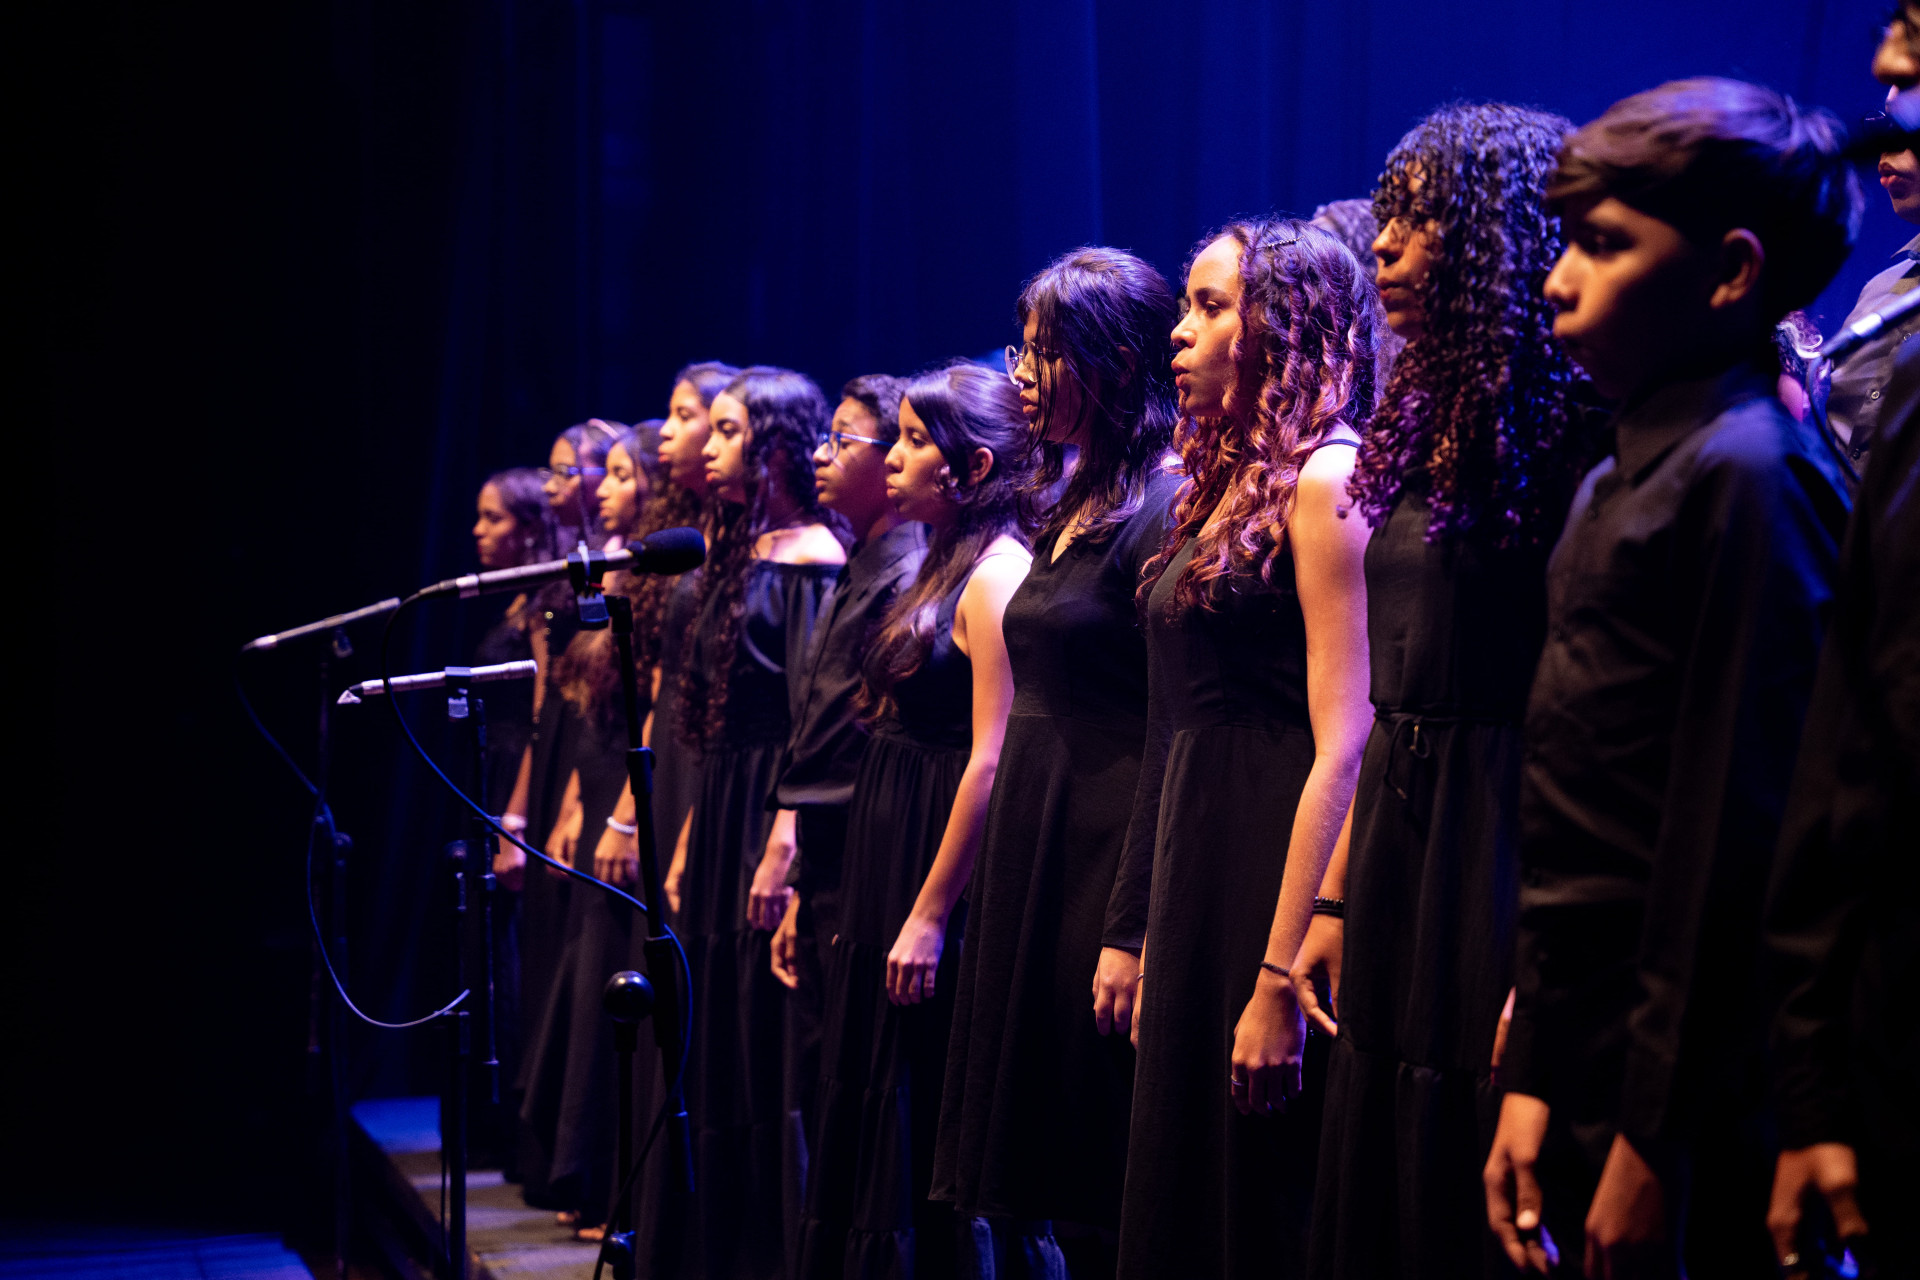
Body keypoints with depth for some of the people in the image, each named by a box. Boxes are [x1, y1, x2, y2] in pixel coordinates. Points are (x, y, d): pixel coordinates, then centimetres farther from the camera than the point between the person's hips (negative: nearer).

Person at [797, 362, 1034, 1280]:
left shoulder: (997, 575, -14)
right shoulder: (943, 568, 15)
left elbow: (991, 761, -20)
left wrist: (929, 914, -21)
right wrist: (866, 899, 15)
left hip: (940, 876, -10)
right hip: (882, 862, 10)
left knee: (922, 1123, -2)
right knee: (867, 1107, 14)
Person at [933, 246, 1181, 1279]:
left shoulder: (1165, 507, -13)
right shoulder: (1072, 506, 15)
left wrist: (1135, 930, -21)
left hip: (1105, 846, -9)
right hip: (1029, 839, 9)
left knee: (1097, 1195, -2)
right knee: (1022, 1155, 11)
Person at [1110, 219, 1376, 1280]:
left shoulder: (1324, 477, -11)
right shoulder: (1229, 481, 15)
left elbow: (1343, 747, -18)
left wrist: (1281, 978, -22)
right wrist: (1145, 937, 12)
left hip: (1276, 868, -9)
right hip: (1195, 868, 9)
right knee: (1180, 1184, 13)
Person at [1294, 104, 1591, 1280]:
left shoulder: (1559, 430, -13)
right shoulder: (1430, 420, 13)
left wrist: (1547, 964, -21)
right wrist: (1337, 899, 14)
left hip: (1496, 853, -8)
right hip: (1400, 841, 9)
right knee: (1378, 1184, 15)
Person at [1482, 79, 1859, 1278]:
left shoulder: (1746, 475, -14)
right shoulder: (1623, 480, 13)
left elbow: (1732, 837, -18)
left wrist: (1653, 1143, -18)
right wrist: (1535, 1082, 12)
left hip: (1681, 1091, -8)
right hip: (1587, 1064, 8)